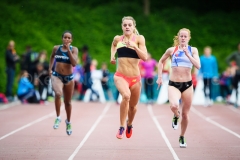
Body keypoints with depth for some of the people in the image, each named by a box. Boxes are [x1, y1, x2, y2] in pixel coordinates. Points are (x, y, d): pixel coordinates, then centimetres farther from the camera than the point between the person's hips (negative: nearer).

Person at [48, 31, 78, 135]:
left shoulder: (74, 49, -6)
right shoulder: (56, 48, 0)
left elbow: (74, 63, -20)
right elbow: (52, 57, 22)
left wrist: (68, 50, -22)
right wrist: (50, 68, 15)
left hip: (69, 77, 0)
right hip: (57, 76, 0)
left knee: (67, 102, 14)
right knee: (58, 94, -32)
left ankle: (68, 122, 37)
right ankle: (58, 117, -19)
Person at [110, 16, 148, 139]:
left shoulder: (139, 39, -3)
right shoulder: (117, 39, 3)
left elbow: (145, 57, -13)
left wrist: (134, 46, -22)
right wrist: (112, 55, 12)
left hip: (135, 78, 1)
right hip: (120, 76, -1)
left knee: (133, 106, 15)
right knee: (126, 96, -32)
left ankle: (129, 124, 49)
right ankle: (121, 127, -22)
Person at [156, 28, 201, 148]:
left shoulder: (193, 50, 2)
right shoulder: (172, 50, 3)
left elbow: (198, 66, -12)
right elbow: (161, 61, 18)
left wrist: (187, 54, -17)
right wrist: (160, 77, 11)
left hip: (187, 84, 1)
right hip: (173, 84, -1)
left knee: (185, 114, 7)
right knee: (174, 106, -30)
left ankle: (182, 137, 30)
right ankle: (176, 116, 8)